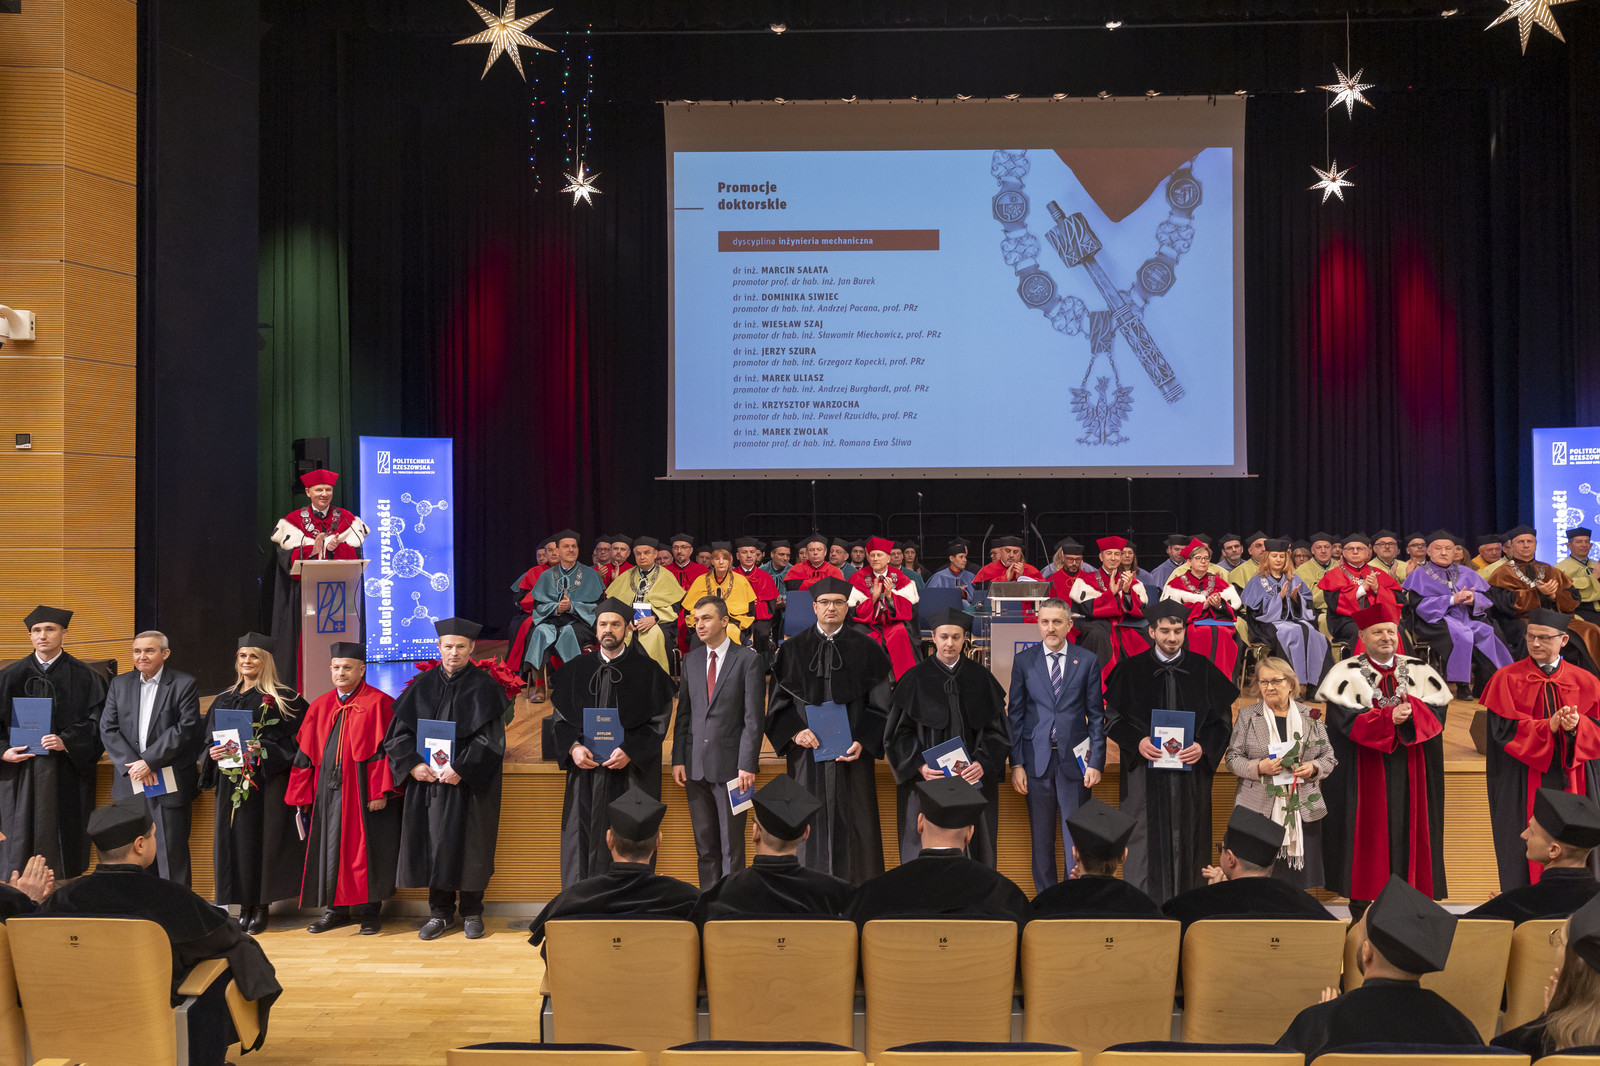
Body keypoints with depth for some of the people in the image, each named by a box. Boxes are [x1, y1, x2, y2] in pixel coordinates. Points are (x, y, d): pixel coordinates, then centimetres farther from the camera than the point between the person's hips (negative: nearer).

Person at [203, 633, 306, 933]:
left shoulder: (283, 699, -2)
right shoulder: (224, 700, 14)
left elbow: (293, 742, -7)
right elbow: (209, 741, 16)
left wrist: (264, 751, -21)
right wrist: (212, 754, -5)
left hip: (268, 784, -5)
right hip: (231, 785, 5)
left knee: (263, 839, -4)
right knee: (236, 840, 3)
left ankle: (262, 908, 5)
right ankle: (244, 907, 11)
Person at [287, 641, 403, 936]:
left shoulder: (379, 704, -5)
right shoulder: (320, 707, 12)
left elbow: (388, 749, -10)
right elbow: (306, 754, 12)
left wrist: (381, 791, -16)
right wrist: (301, 795, 6)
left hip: (365, 794, -5)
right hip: (327, 794, 5)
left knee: (365, 849, -1)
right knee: (330, 849, 10)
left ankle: (368, 911, 9)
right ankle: (336, 908, 22)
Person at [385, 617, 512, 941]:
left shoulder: (484, 686, -3)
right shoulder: (423, 685, 7)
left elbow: (490, 736, -10)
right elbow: (399, 731, 5)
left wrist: (460, 768, -18)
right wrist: (412, 764, -10)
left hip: (470, 782, -3)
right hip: (427, 778, 3)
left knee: (470, 845, 2)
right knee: (433, 843, 5)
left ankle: (472, 912, 15)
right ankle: (440, 912, 17)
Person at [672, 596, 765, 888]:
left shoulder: (748, 659, -4)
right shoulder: (691, 660, 11)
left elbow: (754, 718, -8)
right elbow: (683, 713, 12)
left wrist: (747, 764, -13)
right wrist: (678, 759, 4)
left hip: (730, 765, -4)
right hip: (696, 765, 5)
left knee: (731, 844, 1)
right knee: (704, 844, 11)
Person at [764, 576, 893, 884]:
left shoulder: (866, 649, 4)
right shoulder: (792, 650, 7)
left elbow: (881, 703, 2)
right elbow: (779, 702, 6)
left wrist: (863, 742, -11)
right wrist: (795, 732, -11)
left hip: (852, 754, 0)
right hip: (807, 754, 1)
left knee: (853, 827, 1)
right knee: (810, 826, 1)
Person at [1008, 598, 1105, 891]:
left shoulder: (1087, 660, 2)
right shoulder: (1023, 660, 3)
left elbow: (1096, 715, 4)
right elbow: (1015, 714, 3)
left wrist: (1096, 762, -3)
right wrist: (1016, 763, -2)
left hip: (1074, 758, -1)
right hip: (1036, 758, 1)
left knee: (1076, 834, 3)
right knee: (1041, 836, 8)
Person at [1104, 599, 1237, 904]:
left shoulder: (1204, 670, 6)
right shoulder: (1130, 670, 3)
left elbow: (1222, 719, 6)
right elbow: (1113, 717, 4)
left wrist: (1203, 747, -11)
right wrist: (1137, 741, -14)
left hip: (1191, 773, 1)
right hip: (1144, 773, -1)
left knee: (1186, 843, 3)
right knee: (1144, 843, -2)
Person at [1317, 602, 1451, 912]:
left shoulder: (1419, 671, 11)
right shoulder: (1346, 674, 0)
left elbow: (1436, 712, 0)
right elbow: (1347, 720, -11)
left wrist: (1412, 710, -20)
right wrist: (1390, 717, -22)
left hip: (1409, 769, 3)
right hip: (1365, 768, -3)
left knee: (1409, 826, 2)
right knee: (1368, 829, -2)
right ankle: (1361, 899, 3)